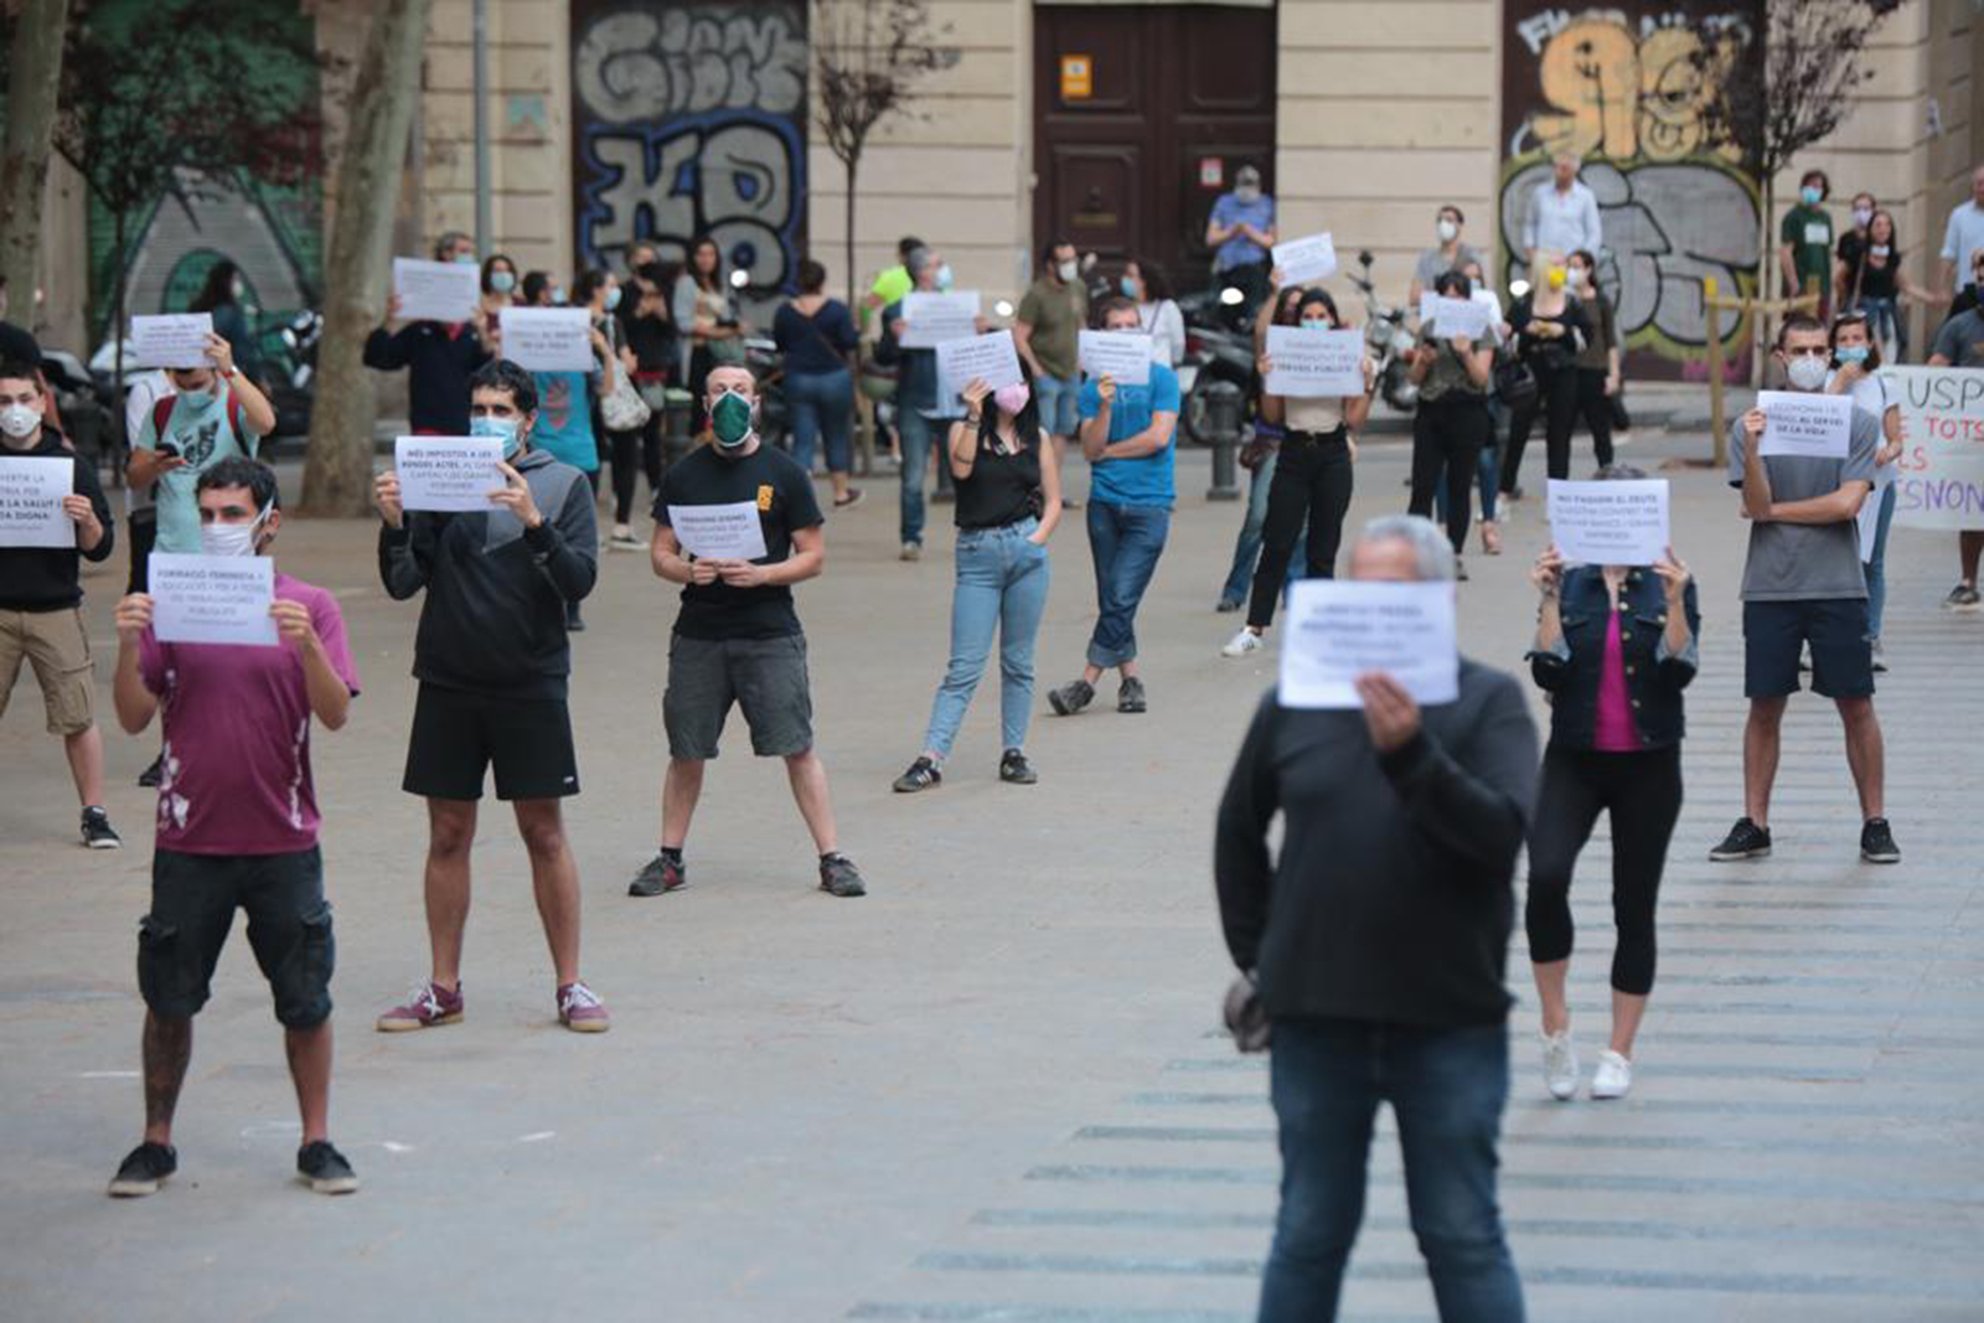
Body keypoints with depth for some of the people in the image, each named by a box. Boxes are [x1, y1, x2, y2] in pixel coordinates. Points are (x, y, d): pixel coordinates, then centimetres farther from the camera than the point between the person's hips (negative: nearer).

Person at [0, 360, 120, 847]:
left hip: (55, 610, -1)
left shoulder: (70, 464, 2)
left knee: (78, 716, -2)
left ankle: (94, 814, 8)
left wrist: (88, 522, -17)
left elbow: (99, 549, 4)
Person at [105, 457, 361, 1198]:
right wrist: (129, 648, -17)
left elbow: (336, 714, -9)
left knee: (305, 1000, 5)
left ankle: (317, 1143, 18)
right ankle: (156, 1143, 19)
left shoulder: (309, 608, 0)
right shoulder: (171, 605, 2)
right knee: (169, 999, 6)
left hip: (283, 839, -1)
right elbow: (135, 718, -1)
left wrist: (307, 645, -25)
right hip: (190, 840, 1)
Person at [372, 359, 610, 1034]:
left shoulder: (564, 484, 2)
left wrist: (535, 524, -23)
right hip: (448, 682, 2)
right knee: (448, 835, 6)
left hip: (531, 683, -2)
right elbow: (402, 584, 1)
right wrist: (394, 523, -17)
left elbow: (580, 579, -8)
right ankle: (443, 988, 14)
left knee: (545, 833, 2)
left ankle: (570, 985, 10)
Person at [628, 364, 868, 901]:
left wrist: (760, 574, -15)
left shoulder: (784, 474, 1)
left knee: (798, 748, -5)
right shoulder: (684, 475, 8)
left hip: (770, 635, -2)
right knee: (686, 751, 7)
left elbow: (813, 556, 1)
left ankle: (832, 859, -1)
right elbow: (661, 553, 11)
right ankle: (670, 859, 18)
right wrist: (687, 571, -12)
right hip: (699, 634, 2)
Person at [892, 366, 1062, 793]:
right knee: (964, 666, -7)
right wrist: (974, 416, -19)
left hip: (1027, 551, 2)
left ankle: (1014, 753, 16)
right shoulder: (965, 430, 3)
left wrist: (1039, 537, -2)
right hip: (978, 554, -2)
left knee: (1018, 662, 8)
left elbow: (1053, 500, 14)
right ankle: (931, 759, -7)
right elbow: (961, 468, -17)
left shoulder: (1036, 437, 11)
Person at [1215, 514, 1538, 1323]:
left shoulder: (1488, 701, -4)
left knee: (1464, 1239, 5)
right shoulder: (1295, 702, 3)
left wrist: (1410, 753, -30)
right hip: (1316, 1018, 2)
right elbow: (1238, 828, 17)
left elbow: (1503, 832, -18)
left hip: (1451, 1020, -2)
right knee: (1308, 1235, 11)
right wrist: (1254, 953, 14)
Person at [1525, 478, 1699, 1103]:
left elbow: (1680, 670, -12)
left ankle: (1620, 1053, 16)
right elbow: (1548, 671, -7)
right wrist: (1550, 599, -16)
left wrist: (1674, 600, -23)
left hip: (1649, 764, 0)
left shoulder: (1669, 583, 2)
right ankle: (1556, 1026, -6)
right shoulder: (1570, 582, 4)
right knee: (1545, 878, -22)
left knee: (1635, 907, 5)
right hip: (1575, 758, 0)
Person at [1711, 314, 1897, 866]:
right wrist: (1752, 450, -22)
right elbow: (1756, 505, -6)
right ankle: (1754, 825, 11)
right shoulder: (1753, 425, 3)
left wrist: (1773, 511, -3)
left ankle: (1874, 823, 12)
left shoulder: (1859, 423, 0)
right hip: (1770, 588, 1)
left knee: (1856, 707, 3)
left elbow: (1847, 503, -9)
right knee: (1765, 707, 5)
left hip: (1838, 587, -1)